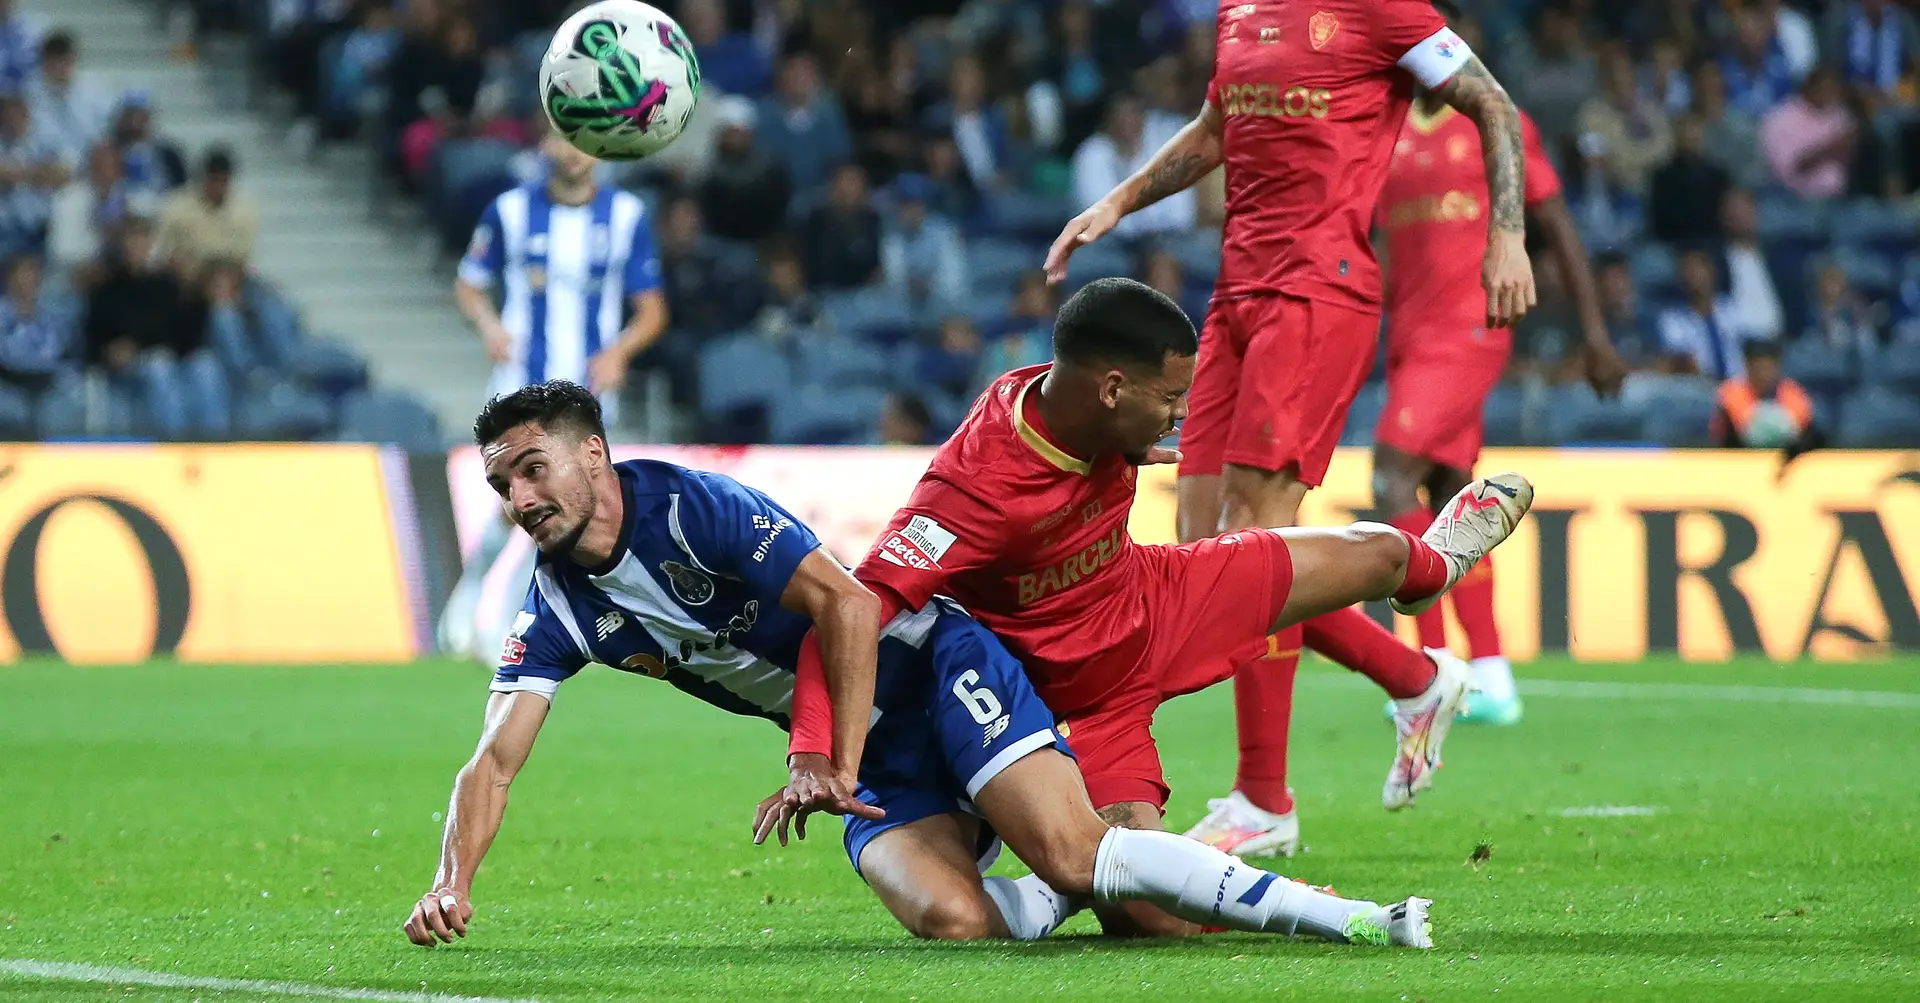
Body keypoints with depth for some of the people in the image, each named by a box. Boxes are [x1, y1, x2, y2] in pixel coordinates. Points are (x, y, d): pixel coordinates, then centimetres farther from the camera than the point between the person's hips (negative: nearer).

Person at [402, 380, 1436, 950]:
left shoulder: (691, 506, -16)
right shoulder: (557, 610, 2)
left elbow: (847, 602, -19)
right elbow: (494, 761, 1)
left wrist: (839, 761, -21)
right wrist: (453, 885, -16)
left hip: (920, 660, -5)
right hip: (867, 757, 5)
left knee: (1070, 851, -26)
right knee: (950, 919, -24)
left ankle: (1338, 916, -21)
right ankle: (1069, 893, 6)